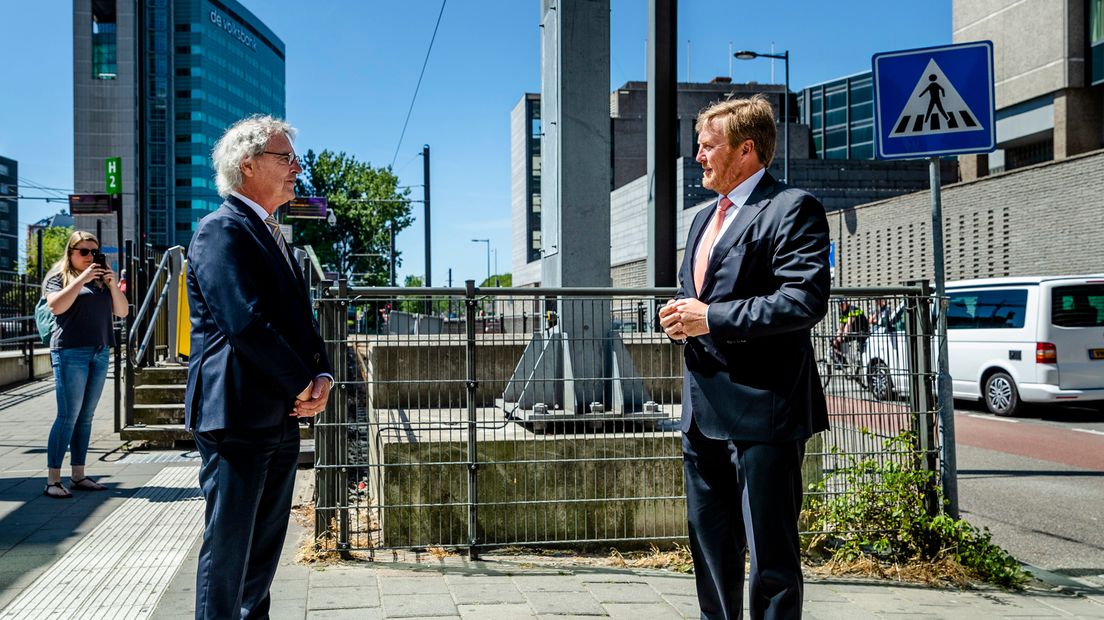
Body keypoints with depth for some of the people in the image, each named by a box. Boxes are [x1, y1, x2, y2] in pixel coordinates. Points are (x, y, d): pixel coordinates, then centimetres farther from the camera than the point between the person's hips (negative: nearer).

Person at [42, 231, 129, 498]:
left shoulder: (101, 280, 19)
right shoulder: (59, 276, 4)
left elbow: (121, 311, 13)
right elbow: (56, 306, -14)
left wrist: (112, 283, -1)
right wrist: (82, 279, -14)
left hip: (100, 353, 6)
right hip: (71, 352, -6)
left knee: (86, 416, 7)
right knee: (68, 416, -10)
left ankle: (78, 475, 11)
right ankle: (52, 480, -8)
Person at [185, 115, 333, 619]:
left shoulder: (272, 236, 19)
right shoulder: (221, 230, -11)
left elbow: (299, 318, 17)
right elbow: (245, 323, -21)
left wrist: (322, 377, -1)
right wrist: (303, 385, -13)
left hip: (282, 418, 9)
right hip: (237, 417, -9)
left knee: (264, 547, 15)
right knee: (228, 548, -1)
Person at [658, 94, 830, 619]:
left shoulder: (792, 208, -9)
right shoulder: (704, 218, 20)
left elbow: (805, 301, -21)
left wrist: (712, 318, -18)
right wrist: (680, 316, 5)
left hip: (762, 410, -9)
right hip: (704, 412, 9)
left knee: (770, 552, -1)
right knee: (711, 544, 18)